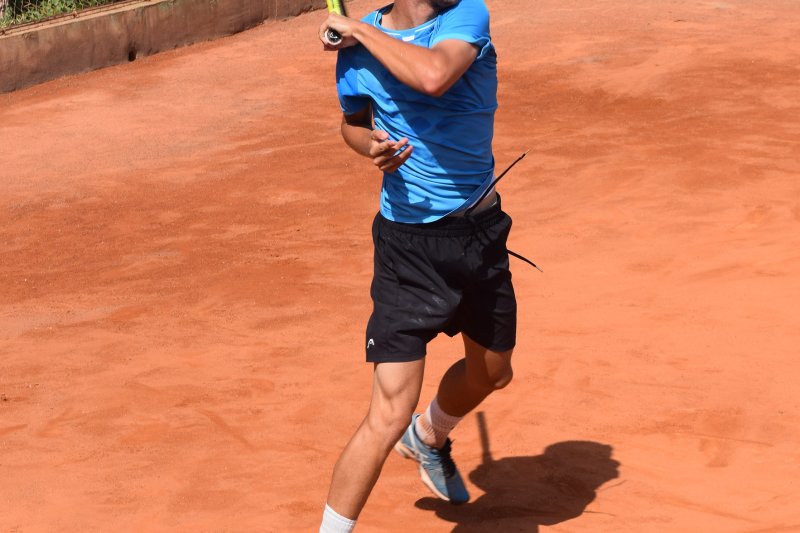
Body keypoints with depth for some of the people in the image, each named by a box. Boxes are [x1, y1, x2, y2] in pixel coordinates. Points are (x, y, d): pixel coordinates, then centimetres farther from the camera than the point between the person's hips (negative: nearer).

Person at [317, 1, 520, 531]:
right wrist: (372, 145, -9)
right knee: (389, 416, -13)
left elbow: (434, 76, -33)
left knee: (491, 372, 27)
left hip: (483, 231, 3)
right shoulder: (357, 46, -8)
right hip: (411, 244, -3)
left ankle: (429, 437, 58)